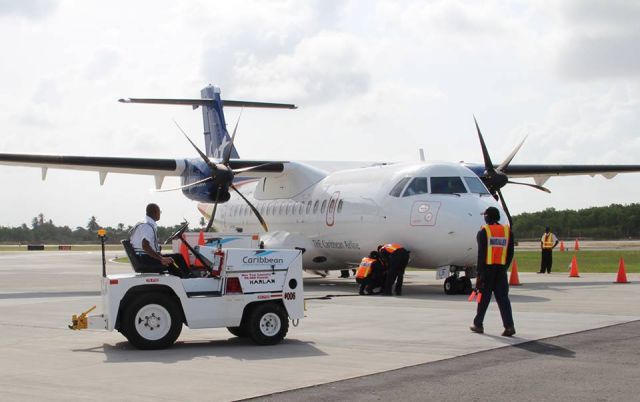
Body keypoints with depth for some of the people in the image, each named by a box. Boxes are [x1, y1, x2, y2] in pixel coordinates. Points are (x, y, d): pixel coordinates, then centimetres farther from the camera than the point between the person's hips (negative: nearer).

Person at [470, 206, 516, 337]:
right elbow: (510, 253, 8)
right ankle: (509, 325, -9)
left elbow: (481, 253, -9)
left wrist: (480, 272, -8)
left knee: (484, 297, 7)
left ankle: (478, 324, 17)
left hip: (487, 268, -3)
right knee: (503, 297, 2)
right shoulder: (507, 231, 9)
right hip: (501, 269, 3)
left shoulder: (483, 232, -4)